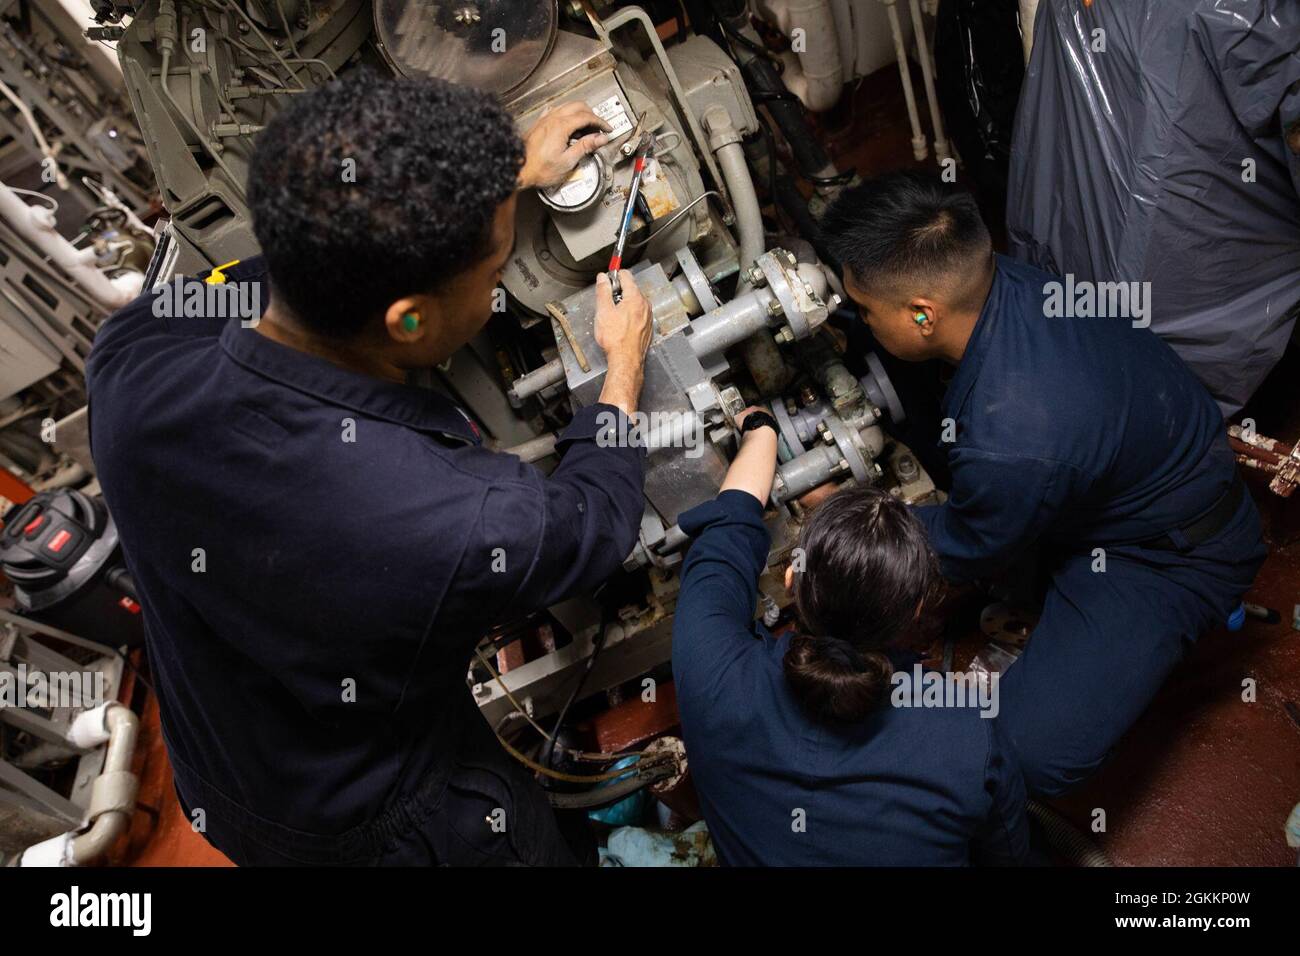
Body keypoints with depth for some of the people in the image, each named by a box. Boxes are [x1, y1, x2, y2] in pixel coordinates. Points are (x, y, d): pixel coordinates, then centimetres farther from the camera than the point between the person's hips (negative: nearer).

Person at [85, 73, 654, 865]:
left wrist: (509, 176, 4)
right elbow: (596, 519, -18)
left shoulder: (134, 353, -27)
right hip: (379, 831, -5)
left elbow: (351, 251, -8)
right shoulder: (463, 524, -43)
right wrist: (626, 363, 0)